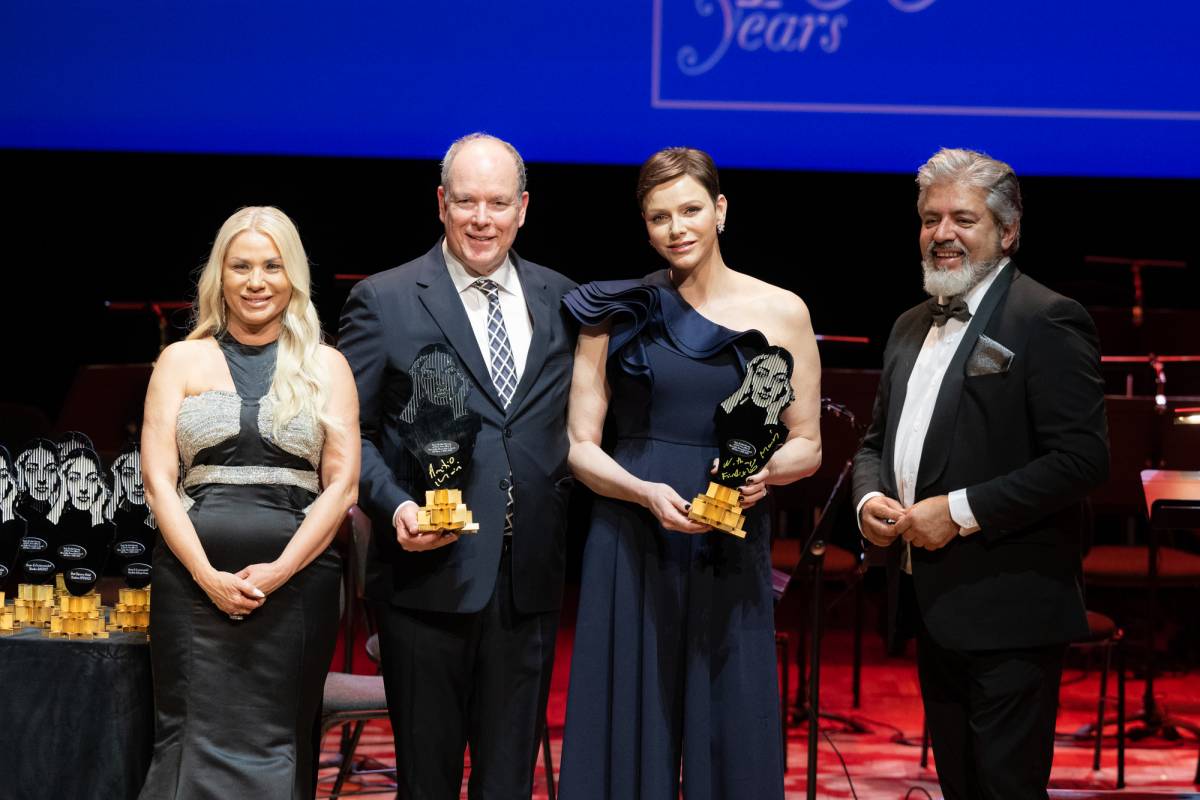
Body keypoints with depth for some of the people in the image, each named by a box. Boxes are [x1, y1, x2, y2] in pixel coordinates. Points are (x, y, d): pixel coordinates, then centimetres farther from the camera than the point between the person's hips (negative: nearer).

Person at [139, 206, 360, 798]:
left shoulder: (326, 366, 9)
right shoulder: (182, 360, 10)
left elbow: (343, 483, 3)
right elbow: (157, 478, 3)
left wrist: (278, 571, -10)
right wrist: (208, 575, -10)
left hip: (296, 581, 0)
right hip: (194, 579, 0)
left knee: (276, 744, 1)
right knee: (197, 738, -3)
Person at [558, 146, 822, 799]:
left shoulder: (780, 313, 4)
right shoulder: (617, 313, 3)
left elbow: (807, 446, 9)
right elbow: (579, 446, 2)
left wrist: (762, 469, -13)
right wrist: (646, 493, -15)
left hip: (730, 552, 1)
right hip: (630, 549, 0)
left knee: (731, 735, 3)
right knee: (628, 731, 3)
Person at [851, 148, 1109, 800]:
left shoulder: (1046, 321, -9)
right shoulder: (911, 328, 17)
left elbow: (1082, 457, -17)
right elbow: (876, 442, 24)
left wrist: (963, 510, -19)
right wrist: (868, 499, 2)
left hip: (1007, 613, -8)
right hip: (932, 607, 8)